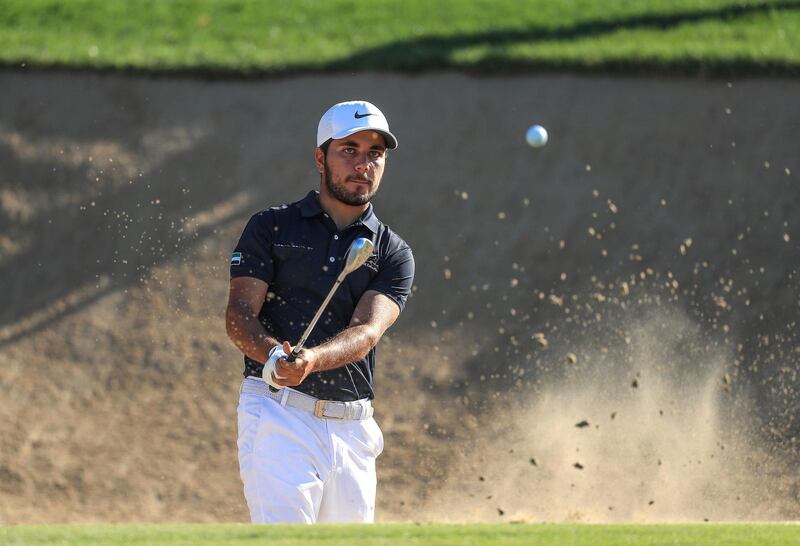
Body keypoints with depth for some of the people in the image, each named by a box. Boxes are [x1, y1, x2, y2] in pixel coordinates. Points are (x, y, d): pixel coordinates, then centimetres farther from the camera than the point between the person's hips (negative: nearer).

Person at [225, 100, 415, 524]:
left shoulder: (393, 254, 11)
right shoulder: (271, 228, 7)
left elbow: (366, 330, -7)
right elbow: (239, 315, -3)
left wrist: (311, 359, -29)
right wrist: (275, 354, -26)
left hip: (352, 429, 4)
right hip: (278, 413, -4)